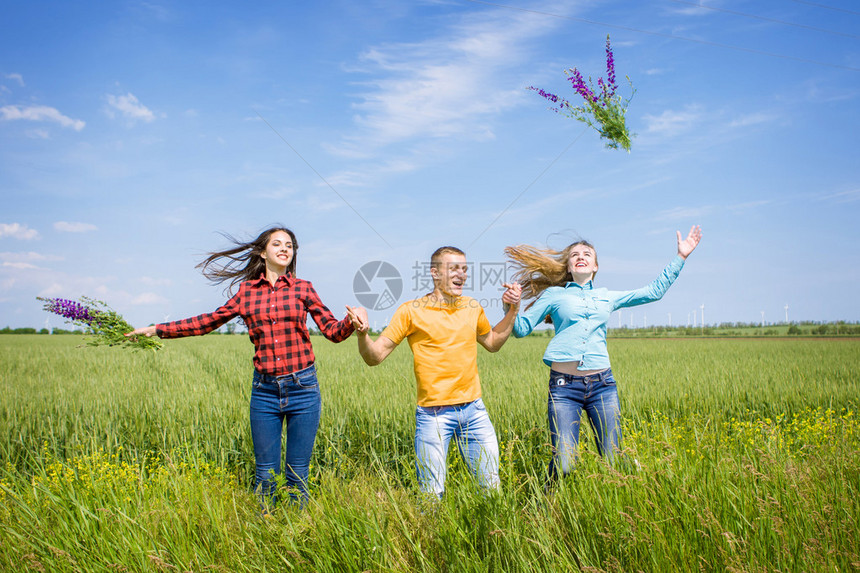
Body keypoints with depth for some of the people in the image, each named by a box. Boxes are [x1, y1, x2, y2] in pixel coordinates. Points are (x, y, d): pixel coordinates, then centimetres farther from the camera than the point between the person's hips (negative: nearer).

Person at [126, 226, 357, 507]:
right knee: (266, 474, 7)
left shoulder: (303, 288, 4)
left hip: (303, 389, -1)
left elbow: (333, 331, 4)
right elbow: (210, 321, 15)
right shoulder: (246, 291, 8)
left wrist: (352, 321, -19)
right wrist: (155, 329, 14)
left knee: (297, 474, 6)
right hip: (265, 390, 1)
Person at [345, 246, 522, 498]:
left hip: (474, 409, 4)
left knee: (492, 486, 12)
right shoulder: (411, 311, -5)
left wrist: (512, 310, 15)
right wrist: (362, 333, -25)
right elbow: (375, 356, -5)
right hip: (434, 413, -4)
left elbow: (493, 343, 26)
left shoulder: (472, 307, 8)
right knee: (432, 494, 1)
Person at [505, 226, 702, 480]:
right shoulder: (554, 294, 12)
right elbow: (521, 329, 9)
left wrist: (680, 256, 25)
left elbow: (654, 291, 25)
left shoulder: (607, 297, 20)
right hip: (564, 385, -3)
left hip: (602, 384, 3)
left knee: (613, 461, 1)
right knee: (563, 464, -9)